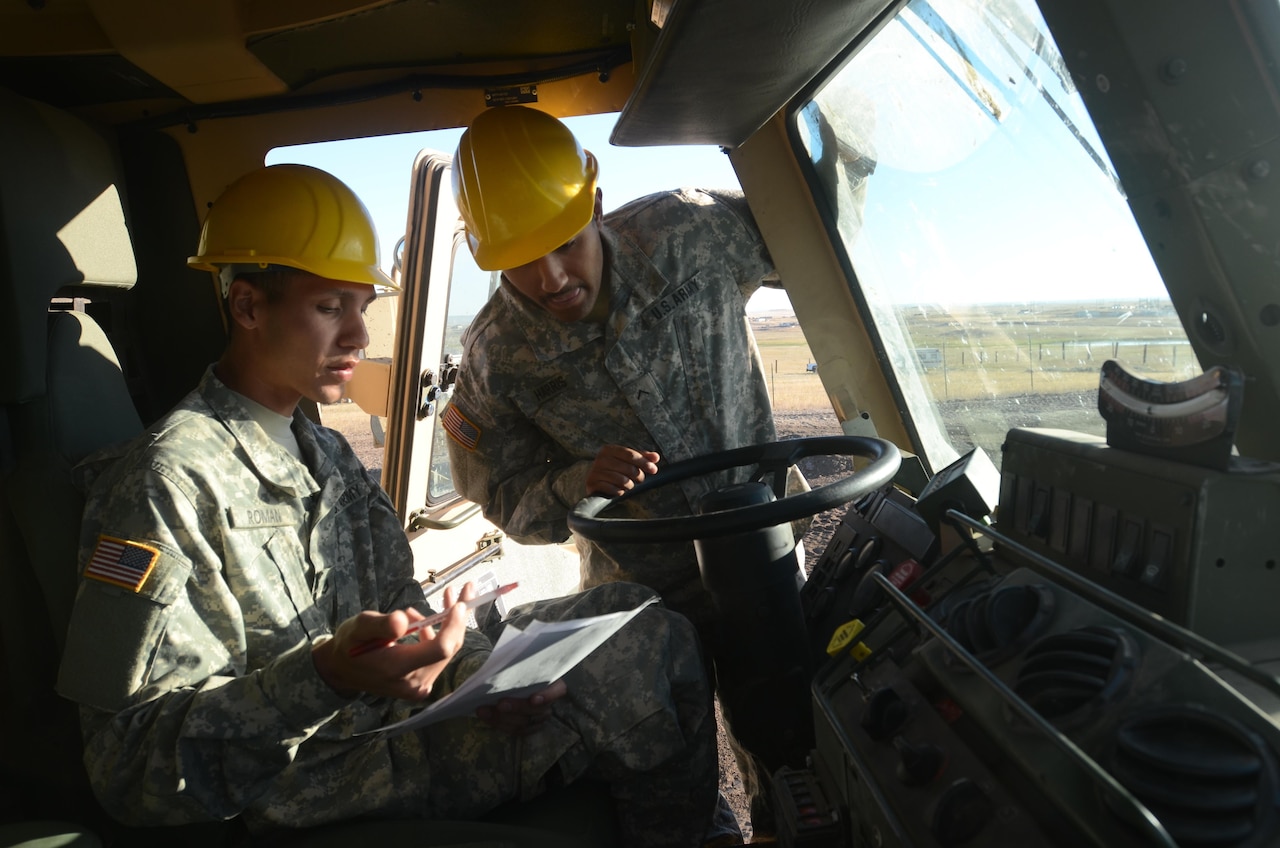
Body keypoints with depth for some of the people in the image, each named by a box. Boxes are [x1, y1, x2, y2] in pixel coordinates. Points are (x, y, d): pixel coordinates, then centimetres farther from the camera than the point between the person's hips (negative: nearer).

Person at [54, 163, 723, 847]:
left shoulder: (326, 452, 14)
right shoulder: (172, 476, -15)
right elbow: (131, 769, -19)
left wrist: (476, 673, -8)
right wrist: (324, 677, -34)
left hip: (377, 712, 9)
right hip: (294, 779, -8)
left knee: (642, 621, -1)